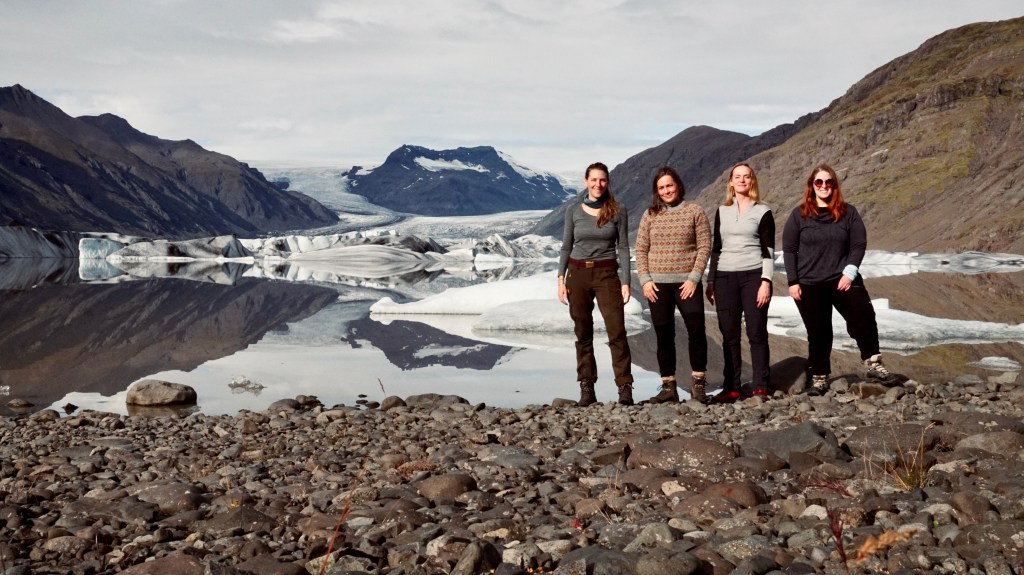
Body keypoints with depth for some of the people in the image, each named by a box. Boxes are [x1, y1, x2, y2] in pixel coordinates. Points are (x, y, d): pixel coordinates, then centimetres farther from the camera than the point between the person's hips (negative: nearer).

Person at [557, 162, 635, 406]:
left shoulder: (617, 211, 1)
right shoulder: (574, 211, 5)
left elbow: (623, 248, 1)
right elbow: (566, 247, 10)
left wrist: (625, 282, -6)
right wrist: (561, 279, 2)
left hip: (607, 274, -2)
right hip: (578, 274, 2)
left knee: (617, 332, -10)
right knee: (583, 334, 4)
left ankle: (625, 388, -9)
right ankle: (586, 390, 8)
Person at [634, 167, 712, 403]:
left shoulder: (694, 211, 2)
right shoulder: (650, 215, 8)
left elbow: (704, 247, -2)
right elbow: (641, 250, 8)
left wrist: (694, 278, -10)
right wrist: (645, 280, -3)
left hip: (686, 283, -2)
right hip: (658, 284, 2)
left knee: (696, 330, -12)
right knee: (664, 336, 5)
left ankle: (698, 383, 0)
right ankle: (668, 387, 11)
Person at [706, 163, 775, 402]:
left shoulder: (763, 212, 3)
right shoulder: (722, 212, 15)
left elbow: (768, 250, -1)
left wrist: (766, 282, -12)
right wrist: (710, 281, 12)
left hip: (753, 276, -3)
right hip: (725, 278, 3)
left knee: (757, 333, -4)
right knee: (729, 335, 3)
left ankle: (761, 387, 0)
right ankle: (731, 388, 6)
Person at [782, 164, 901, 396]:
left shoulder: (848, 213, 6)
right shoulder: (799, 214, 4)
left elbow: (859, 244, 3)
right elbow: (788, 249, 3)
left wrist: (850, 273, -11)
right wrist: (793, 282, -5)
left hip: (842, 280, 1)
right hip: (809, 285, 0)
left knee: (864, 316, -18)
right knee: (818, 333, 3)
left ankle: (874, 365, -11)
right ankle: (819, 378, 13)